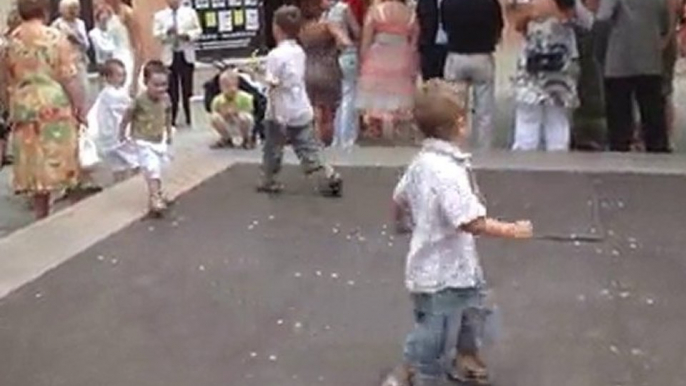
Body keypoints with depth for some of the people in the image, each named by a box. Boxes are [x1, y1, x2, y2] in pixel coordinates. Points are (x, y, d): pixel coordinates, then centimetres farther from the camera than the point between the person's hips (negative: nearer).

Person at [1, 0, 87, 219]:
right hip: (54, 106, -4)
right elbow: (69, 78, -8)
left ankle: (41, 215, 15)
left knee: (34, 165, 9)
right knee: (56, 162, 1)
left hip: (23, 107, 4)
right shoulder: (55, 37, -7)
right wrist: (81, 106, -1)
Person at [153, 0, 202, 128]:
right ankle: (172, 118, 7)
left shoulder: (190, 12, 8)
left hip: (186, 54, 1)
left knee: (187, 88, 3)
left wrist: (189, 35, -13)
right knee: (172, 89, -1)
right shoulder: (160, 15, 6)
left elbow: (198, 30, 6)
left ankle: (189, 118, 12)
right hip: (170, 55, 0)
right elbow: (156, 34, -1)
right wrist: (166, 32, -20)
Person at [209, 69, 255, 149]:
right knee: (214, 117, -27)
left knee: (243, 117, -36)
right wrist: (223, 114, -27)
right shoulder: (217, 100, -14)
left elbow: (249, 113, -15)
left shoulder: (244, 97, -19)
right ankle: (226, 139, 3)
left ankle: (247, 139, -3)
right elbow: (214, 113, -6)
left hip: (242, 127, -2)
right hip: (229, 128, 2)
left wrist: (237, 113, -31)